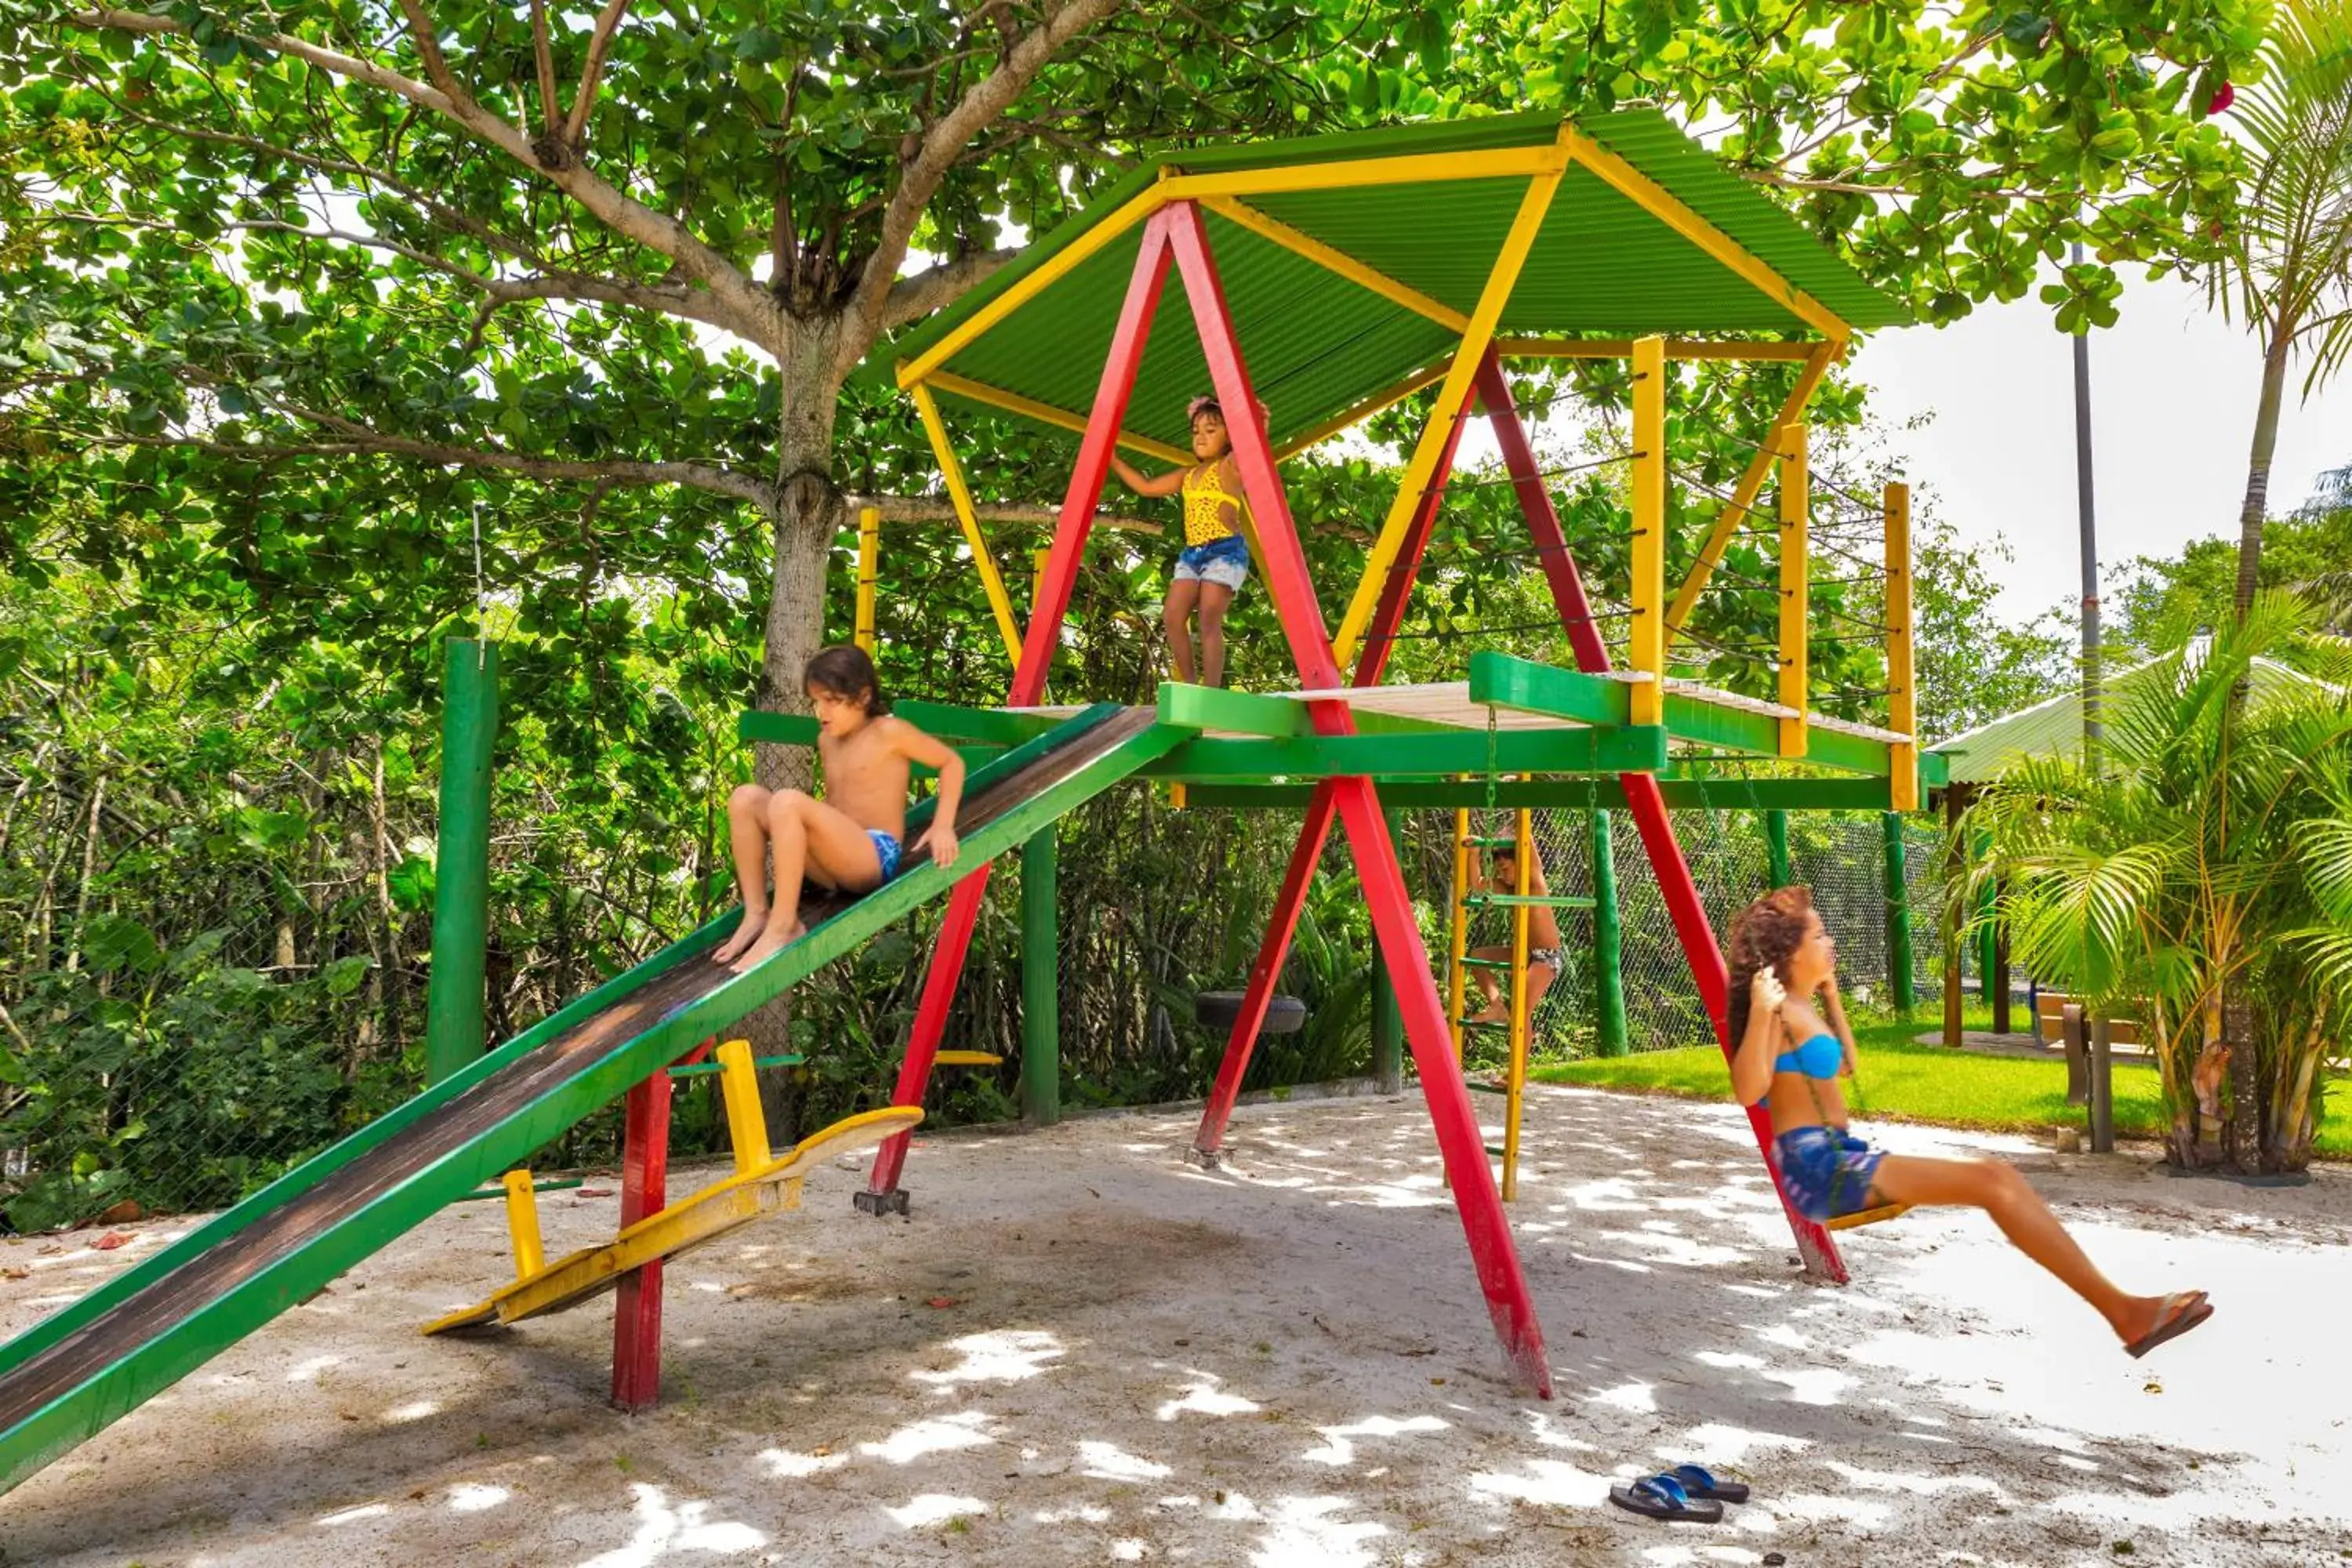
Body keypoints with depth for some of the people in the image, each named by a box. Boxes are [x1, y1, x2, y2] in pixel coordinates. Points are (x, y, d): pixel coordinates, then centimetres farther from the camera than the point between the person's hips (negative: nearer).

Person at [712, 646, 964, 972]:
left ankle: (782, 928, -27)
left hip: (876, 858, -7)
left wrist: (942, 826, -8)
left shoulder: (889, 732, -1)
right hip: (835, 862, 7)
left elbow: (952, 762, 3)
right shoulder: (826, 740, 18)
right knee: (746, 798, -6)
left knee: (788, 801, -30)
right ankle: (757, 914, -12)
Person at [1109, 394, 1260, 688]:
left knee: (1209, 620, -16)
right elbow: (1146, 487, 28)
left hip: (1226, 550, -7)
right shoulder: (1187, 475, 21)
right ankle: (1188, 685, 0)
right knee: (1172, 615, -7)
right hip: (1191, 553, 7)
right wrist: (1114, 460, 26)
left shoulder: (1231, 466, 1)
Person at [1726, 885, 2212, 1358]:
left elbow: (1847, 1065, 34)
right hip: (1815, 1164, -10)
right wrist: (1761, 1013, -36)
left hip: (1836, 1157, 10)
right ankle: (2122, 1309, -15)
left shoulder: (1804, 1007, 17)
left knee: (1996, 1175, 5)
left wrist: (1831, 996, 32)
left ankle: (2125, 1311, 2)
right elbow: (1748, 1091, -27)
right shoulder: (1779, 1012, -12)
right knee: (1988, 1182, -18)